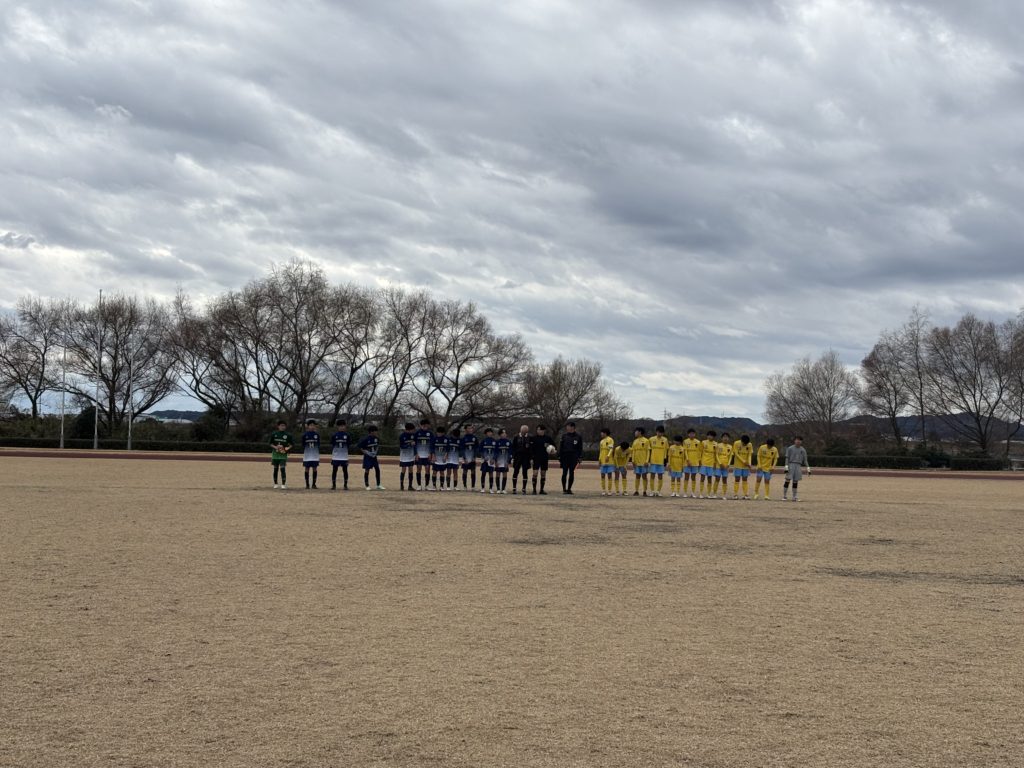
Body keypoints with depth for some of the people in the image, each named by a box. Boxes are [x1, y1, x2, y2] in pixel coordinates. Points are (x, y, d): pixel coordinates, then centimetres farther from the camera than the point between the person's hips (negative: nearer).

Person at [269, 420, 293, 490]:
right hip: (275, 454, 2)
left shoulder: (287, 435, 0)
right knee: (276, 469, 10)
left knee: (283, 469, -12)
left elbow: (291, 444, 7)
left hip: (283, 455, -2)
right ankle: (275, 484, 21)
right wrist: (275, 447, -14)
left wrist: (287, 448, -13)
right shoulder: (274, 434, 2)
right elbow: (271, 444, 5)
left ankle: (283, 484, -13)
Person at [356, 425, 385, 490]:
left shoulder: (377, 439, 0)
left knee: (377, 469, 1)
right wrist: (363, 451, -15)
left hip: (374, 457, 5)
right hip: (367, 457, -5)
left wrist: (377, 450, 6)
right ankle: (367, 486, 7)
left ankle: (378, 485, 9)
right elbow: (358, 445, -14)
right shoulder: (366, 439, -18)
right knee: (367, 470, -1)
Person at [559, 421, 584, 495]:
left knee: (571, 473, 2)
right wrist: (559, 457, 1)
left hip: (574, 457, 0)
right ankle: (564, 489, 3)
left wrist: (580, 458, 0)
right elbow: (560, 447, 7)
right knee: (564, 473, -3)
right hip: (565, 457, 0)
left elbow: (580, 448, 6)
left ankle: (569, 489, 11)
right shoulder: (564, 436, 5)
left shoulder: (578, 436, 3)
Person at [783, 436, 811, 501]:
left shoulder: (803, 450, 11)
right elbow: (787, 458, -1)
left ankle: (794, 497, 8)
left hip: (798, 466, 3)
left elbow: (805, 460, 13)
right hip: (791, 465, -3)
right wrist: (786, 468, -10)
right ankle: (784, 496, -6)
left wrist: (808, 469, 6)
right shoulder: (790, 448, 2)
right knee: (788, 480, -9)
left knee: (795, 482, 3)